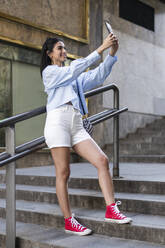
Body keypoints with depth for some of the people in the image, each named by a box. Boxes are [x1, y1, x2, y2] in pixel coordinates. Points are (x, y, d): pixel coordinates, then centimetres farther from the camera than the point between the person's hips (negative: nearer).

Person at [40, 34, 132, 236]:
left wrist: (112, 53, 1)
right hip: (58, 122, -6)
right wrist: (100, 49, -8)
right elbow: (74, 69, -6)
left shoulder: (75, 78, 26)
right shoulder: (49, 71, 8)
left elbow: (98, 76, 14)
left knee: (102, 161, -9)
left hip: (77, 125, 6)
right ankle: (69, 221, 2)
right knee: (63, 173, -6)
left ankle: (111, 210, -6)